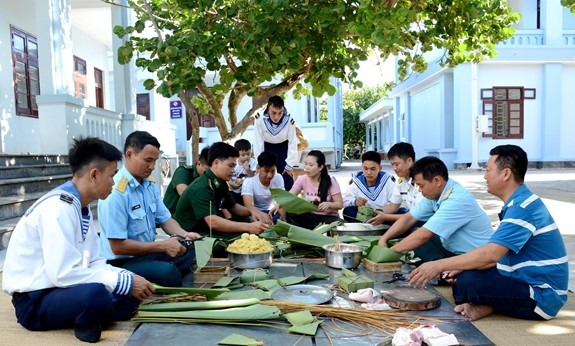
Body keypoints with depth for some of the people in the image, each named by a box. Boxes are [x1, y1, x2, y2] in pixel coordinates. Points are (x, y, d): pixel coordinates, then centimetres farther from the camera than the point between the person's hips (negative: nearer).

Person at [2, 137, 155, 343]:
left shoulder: (81, 206, 6)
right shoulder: (58, 207, -23)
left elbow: (92, 262, 8)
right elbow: (63, 273, -29)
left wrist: (129, 278, -8)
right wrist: (124, 282, -23)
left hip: (58, 289, 9)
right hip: (35, 300, -9)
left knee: (132, 291, 0)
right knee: (95, 294, -35)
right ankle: (85, 324, -9)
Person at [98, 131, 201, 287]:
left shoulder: (150, 184, 5)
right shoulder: (115, 192, -22)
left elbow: (165, 219, 13)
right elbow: (118, 246, -22)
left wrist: (184, 235, -8)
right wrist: (162, 246, -20)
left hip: (149, 252, 8)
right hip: (122, 262, -8)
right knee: (168, 272, -33)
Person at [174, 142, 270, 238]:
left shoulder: (221, 183, 3)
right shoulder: (200, 188, -25)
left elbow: (233, 207, 15)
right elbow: (212, 222, -36)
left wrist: (251, 212, -7)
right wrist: (248, 227, -41)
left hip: (207, 229, 9)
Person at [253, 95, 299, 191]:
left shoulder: (289, 121, -31)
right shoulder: (260, 120, -32)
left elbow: (293, 143, -20)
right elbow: (258, 143, -23)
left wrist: (289, 165, -15)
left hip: (283, 148, 0)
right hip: (267, 147, 0)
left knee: (287, 179, -2)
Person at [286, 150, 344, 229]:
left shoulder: (331, 181, -10)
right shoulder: (302, 180, -4)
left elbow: (340, 204, -9)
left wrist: (328, 204, -31)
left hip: (328, 217, -3)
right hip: (310, 216, 3)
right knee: (290, 215, -29)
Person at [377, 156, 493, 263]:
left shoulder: (457, 200, -27)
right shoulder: (435, 193, -3)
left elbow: (423, 235, -28)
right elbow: (409, 218, 5)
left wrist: (390, 251, -19)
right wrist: (383, 240, -7)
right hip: (453, 250, 9)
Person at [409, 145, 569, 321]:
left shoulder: (522, 207, -22)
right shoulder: (518, 204, 11)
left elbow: (490, 254, -31)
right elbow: (499, 255, 11)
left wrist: (439, 265, -26)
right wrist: (461, 268, -2)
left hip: (541, 296, -10)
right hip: (525, 281, 10)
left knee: (467, 283, -27)